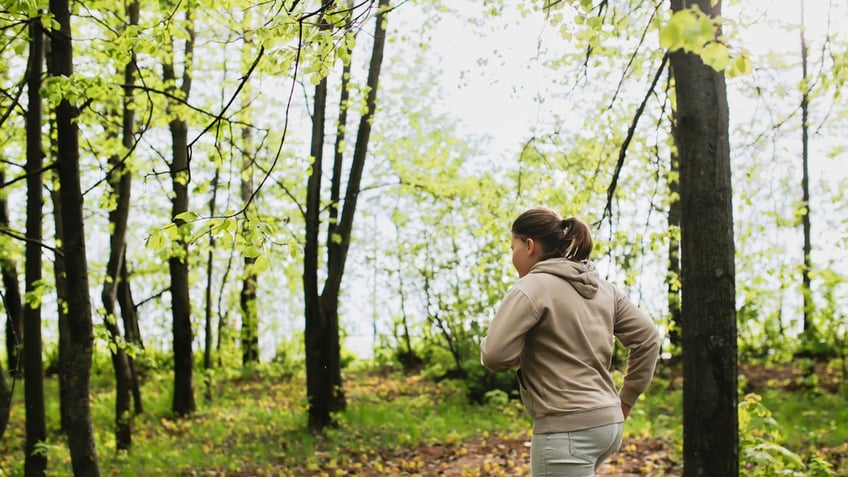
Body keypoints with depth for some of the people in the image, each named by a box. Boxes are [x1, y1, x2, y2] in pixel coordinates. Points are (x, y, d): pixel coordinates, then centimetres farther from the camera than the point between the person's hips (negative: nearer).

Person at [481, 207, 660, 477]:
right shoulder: (603, 288, 13)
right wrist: (626, 398, 18)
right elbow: (647, 337, 15)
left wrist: (521, 357, 4)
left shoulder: (532, 287, -11)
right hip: (607, 421, 9)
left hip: (567, 429, -9)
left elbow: (495, 355, -19)